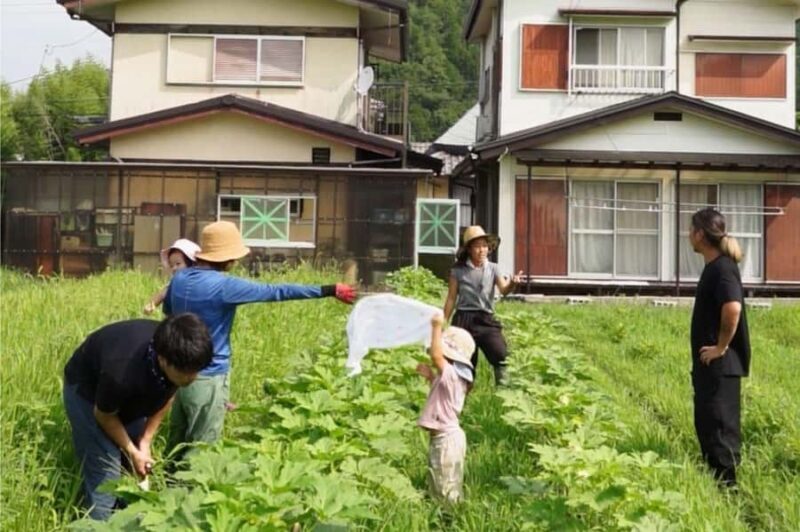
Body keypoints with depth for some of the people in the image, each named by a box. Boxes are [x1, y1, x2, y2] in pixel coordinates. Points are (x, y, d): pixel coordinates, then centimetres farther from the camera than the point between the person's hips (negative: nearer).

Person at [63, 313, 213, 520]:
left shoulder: (180, 357, -28)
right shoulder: (122, 372, -44)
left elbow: (166, 396, -6)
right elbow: (104, 416, -22)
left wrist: (145, 442, -6)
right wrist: (132, 451, -13)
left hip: (135, 389, 6)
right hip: (86, 388, -5)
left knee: (143, 464, 7)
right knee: (105, 466, -11)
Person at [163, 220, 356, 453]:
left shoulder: (180, 278, 2)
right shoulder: (224, 286, -21)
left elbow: (168, 309, 23)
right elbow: (277, 292, -17)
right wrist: (330, 290, -12)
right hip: (207, 379, -8)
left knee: (177, 445, 18)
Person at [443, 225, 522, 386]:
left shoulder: (493, 269, 5)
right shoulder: (458, 270, 1)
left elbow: (504, 290, -10)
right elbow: (451, 299, 6)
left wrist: (512, 283, -34)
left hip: (486, 319, 1)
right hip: (464, 319, -1)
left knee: (500, 354, -21)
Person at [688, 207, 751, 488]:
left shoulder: (722, 268, -18)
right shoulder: (714, 266, 12)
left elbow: (733, 308, -32)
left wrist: (722, 347, -23)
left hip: (721, 363, -10)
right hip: (709, 363, 10)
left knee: (720, 425, -3)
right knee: (707, 423, 15)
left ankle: (727, 484, 5)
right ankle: (715, 478, 25)